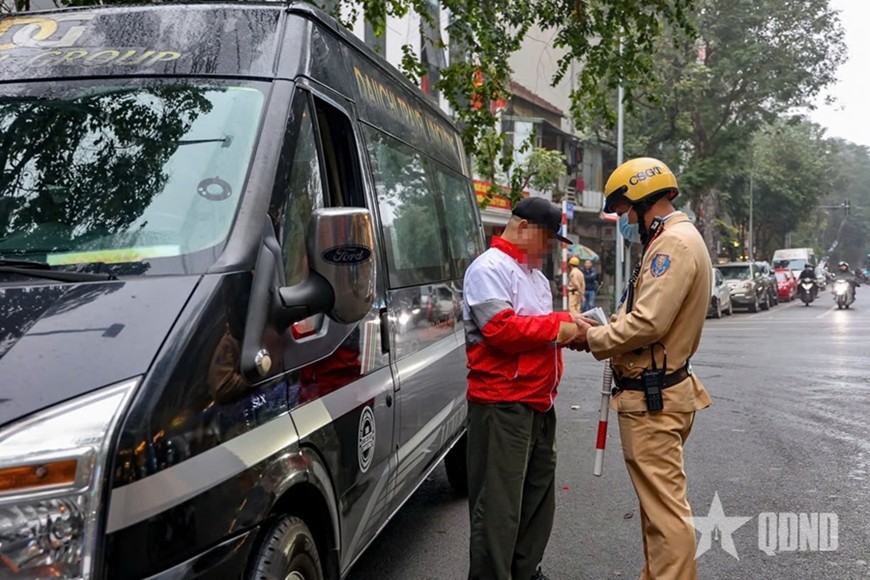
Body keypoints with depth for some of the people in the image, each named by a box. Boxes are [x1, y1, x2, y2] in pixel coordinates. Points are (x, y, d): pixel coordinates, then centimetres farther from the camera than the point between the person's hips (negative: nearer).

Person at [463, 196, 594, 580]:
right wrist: (556, 327, -15)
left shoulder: (536, 275, 20)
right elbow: (500, 329, -23)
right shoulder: (490, 268, -11)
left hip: (539, 403, 10)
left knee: (538, 497, 17)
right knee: (499, 505, -5)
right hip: (502, 404, -10)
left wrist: (569, 322, 4)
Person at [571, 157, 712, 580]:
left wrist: (593, 339, -10)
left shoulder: (675, 243, -17)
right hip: (656, 391, 11)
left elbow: (648, 323, -24)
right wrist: (603, 329, 5)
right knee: (658, 498, 19)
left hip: (652, 398, -11)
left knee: (664, 503, -5)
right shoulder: (671, 241, 16)